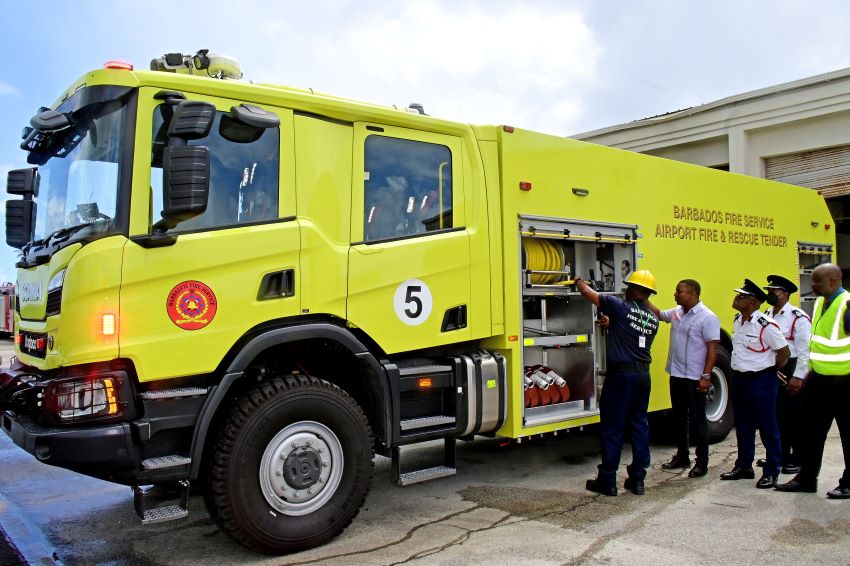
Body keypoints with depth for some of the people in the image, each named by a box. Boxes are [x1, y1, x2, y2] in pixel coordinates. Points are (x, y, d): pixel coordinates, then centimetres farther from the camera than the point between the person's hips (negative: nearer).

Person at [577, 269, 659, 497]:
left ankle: (607, 481, 8)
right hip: (643, 375, 7)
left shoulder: (620, 307, -10)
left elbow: (588, 293, -4)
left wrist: (579, 281, 17)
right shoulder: (652, 318, 10)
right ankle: (637, 478, 18)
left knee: (612, 427, 1)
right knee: (639, 425, 13)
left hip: (621, 374, -7)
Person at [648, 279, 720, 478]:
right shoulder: (677, 312, 8)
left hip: (695, 379, -7)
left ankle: (702, 463, 12)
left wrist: (706, 376, -20)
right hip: (676, 375, 8)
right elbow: (658, 314, 28)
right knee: (679, 418, 16)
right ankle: (682, 456, 28)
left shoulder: (707, 317, -14)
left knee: (698, 420, 2)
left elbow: (712, 348, -16)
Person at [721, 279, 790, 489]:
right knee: (743, 426, 16)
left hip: (761, 381, -8)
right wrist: (740, 369, 16)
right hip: (739, 379, 8)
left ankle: (771, 472, 14)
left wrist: (769, 370, 2)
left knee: (768, 428, 4)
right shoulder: (737, 320, 6)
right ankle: (744, 467, 27)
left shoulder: (766, 325, -18)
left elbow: (784, 352, -11)